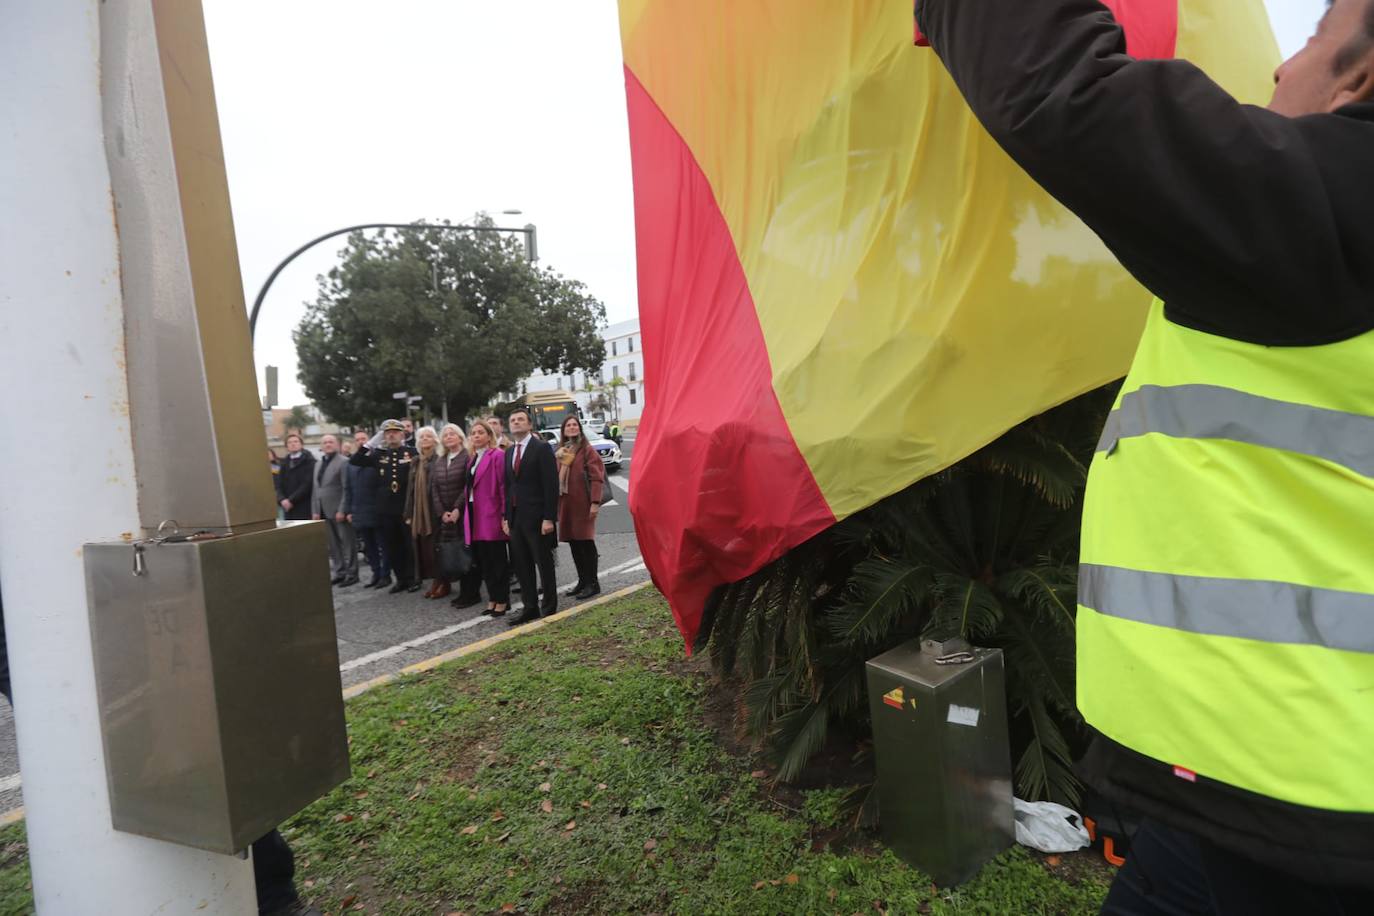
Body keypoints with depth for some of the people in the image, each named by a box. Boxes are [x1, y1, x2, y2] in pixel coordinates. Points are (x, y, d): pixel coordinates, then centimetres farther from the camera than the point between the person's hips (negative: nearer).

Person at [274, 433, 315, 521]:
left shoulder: (309, 461, -1)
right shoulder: (285, 462, 17)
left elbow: (308, 484, -10)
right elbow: (279, 485, 11)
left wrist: (291, 500, -13)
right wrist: (282, 500, -8)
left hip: (306, 509, -5)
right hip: (289, 509, 5)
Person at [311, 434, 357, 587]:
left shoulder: (343, 462, -7)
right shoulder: (318, 464, 16)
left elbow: (346, 489, -13)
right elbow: (316, 489, 16)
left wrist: (342, 510, -17)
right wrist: (315, 510, 9)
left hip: (339, 510, -7)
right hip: (324, 511, 7)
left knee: (347, 543, 1)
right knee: (333, 545, 10)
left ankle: (351, 573, 7)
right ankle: (340, 572, 18)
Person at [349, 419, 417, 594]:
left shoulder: (412, 452, -3)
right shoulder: (379, 454, 9)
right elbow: (354, 461, 3)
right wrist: (371, 443, -5)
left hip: (407, 507, -4)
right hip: (386, 509, 4)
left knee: (410, 545, 6)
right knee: (391, 547, 11)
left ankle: (414, 578, 19)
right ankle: (401, 579, 23)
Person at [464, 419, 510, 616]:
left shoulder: (497, 455, -9)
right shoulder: (473, 459, 15)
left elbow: (503, 486, -13)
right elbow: (470, 487, 15)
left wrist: (505, 515, -17)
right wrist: (467, 516, 9)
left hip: (491, 517, -8)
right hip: (475, 517, 8)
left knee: (498, 561, 2)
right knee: (483, 561, 12)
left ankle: (502, 600, 12)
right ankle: (493, 599, 23)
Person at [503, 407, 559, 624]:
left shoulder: (542, 448, -7)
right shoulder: (509, 452, 14)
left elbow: (551, 485, -12)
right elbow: (507, 486, 16)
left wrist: (549, 518, -17)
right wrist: (506, 517, 10)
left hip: (536, 517, -7)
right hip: (515, 517, 7)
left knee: (544, 564, 3)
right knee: (520, 565, 10)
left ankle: (549, 608, 14)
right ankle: (530, 607, 21)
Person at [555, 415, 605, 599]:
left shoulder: (587, 450, -4)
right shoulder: (560, 452, 15)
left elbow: (596, 478, -11)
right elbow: (556, 478, 17)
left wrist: (595, 502, -19)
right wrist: (556, 505, 11)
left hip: (583, 504, -6)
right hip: (566, 504, 6)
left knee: (586, 542, -2)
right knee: (573, 543, 10)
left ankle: (592, 583, 7)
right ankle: (583, 581, 22)